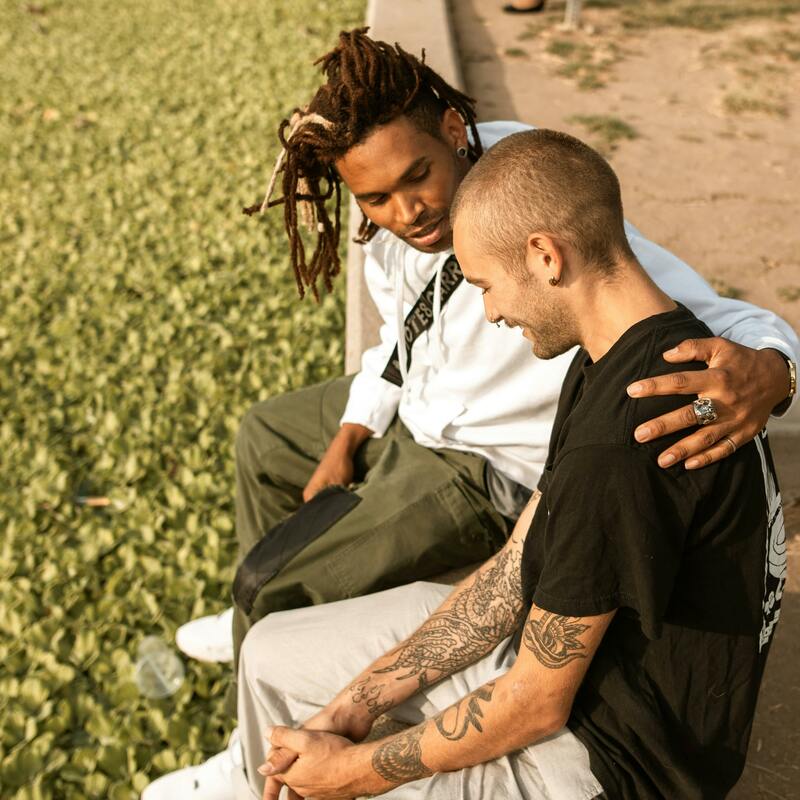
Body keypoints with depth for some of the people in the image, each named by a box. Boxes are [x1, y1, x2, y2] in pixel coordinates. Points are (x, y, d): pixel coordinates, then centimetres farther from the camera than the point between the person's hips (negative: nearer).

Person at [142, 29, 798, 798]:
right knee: (263, 438, 26)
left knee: (276, 587, -10)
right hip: (409, 413, 8)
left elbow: (725, 321, -38)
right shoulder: (392, 232, -14)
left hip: (482, 465, -8)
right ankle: (269, 626, 50)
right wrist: (345, 442, 2)